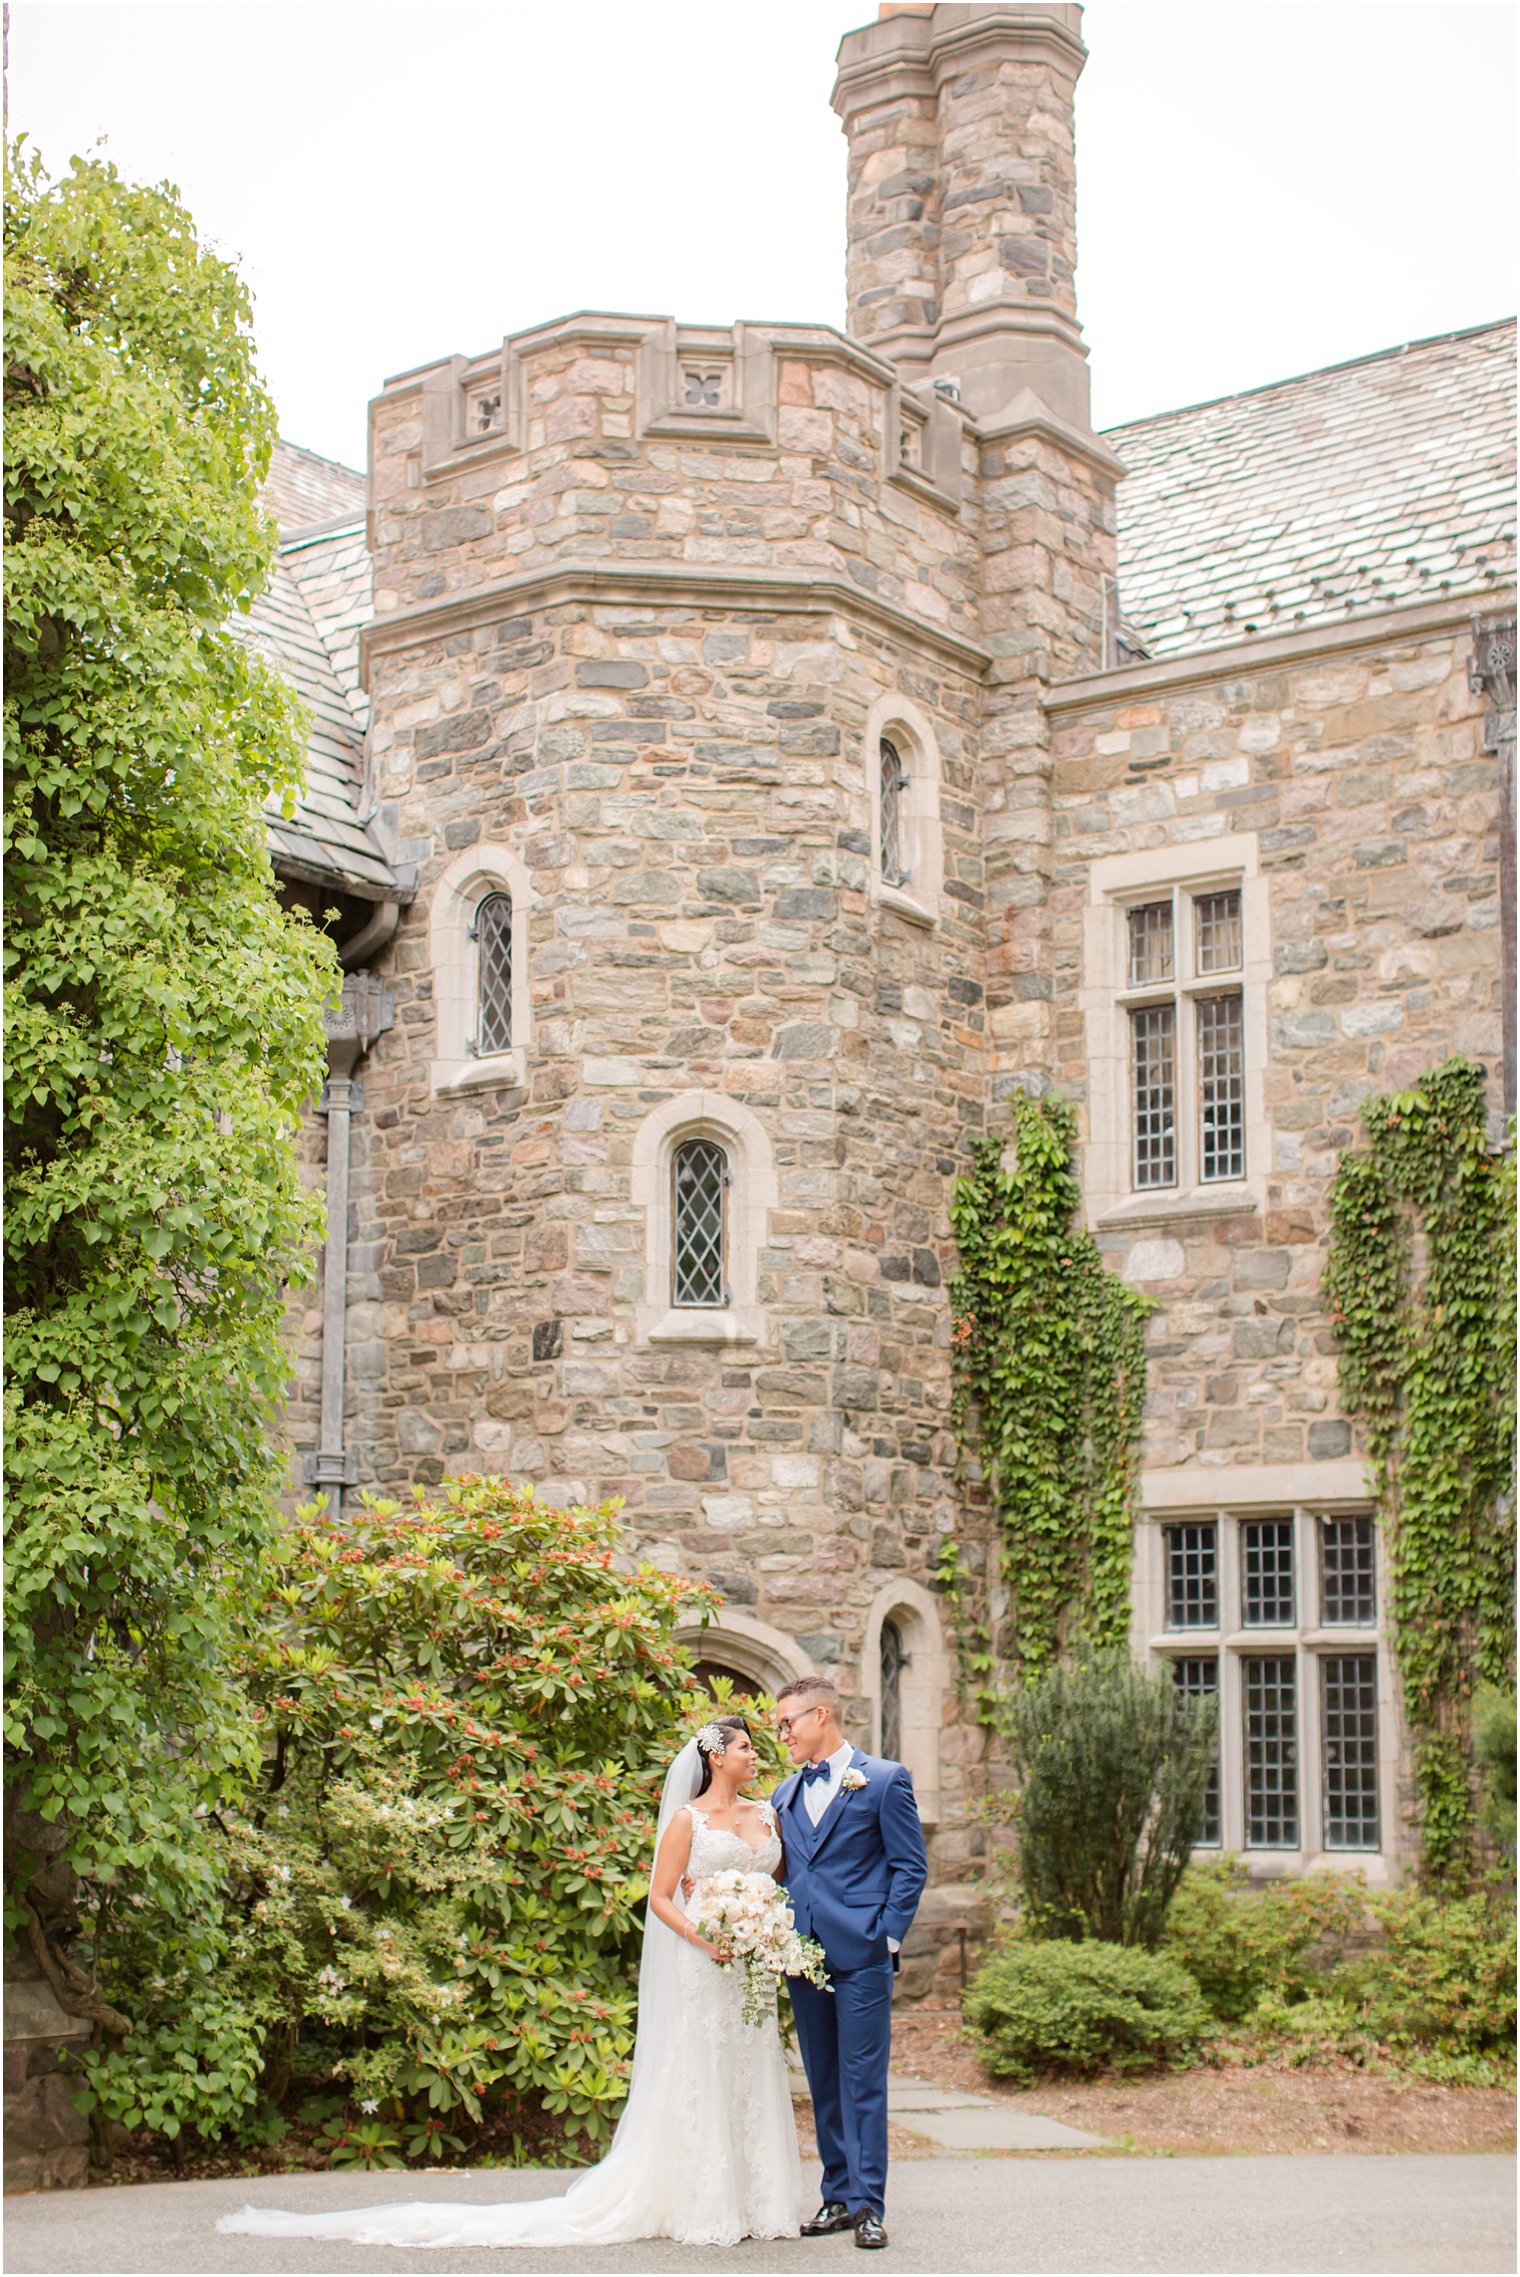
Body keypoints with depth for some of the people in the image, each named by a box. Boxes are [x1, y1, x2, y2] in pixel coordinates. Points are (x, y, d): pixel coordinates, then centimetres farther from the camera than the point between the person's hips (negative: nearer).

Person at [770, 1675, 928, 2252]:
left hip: (861, 1955, -6)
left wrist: (887, 1938, -10)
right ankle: (839, 2195, 16)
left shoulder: (884, 1780, -2)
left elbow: (911, 1867, -3)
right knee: (824, 2082, 9)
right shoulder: (785, 1794, 16)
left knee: (863, 2079, -5)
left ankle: (868, 2203, -1)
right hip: (803, 1957, 6)